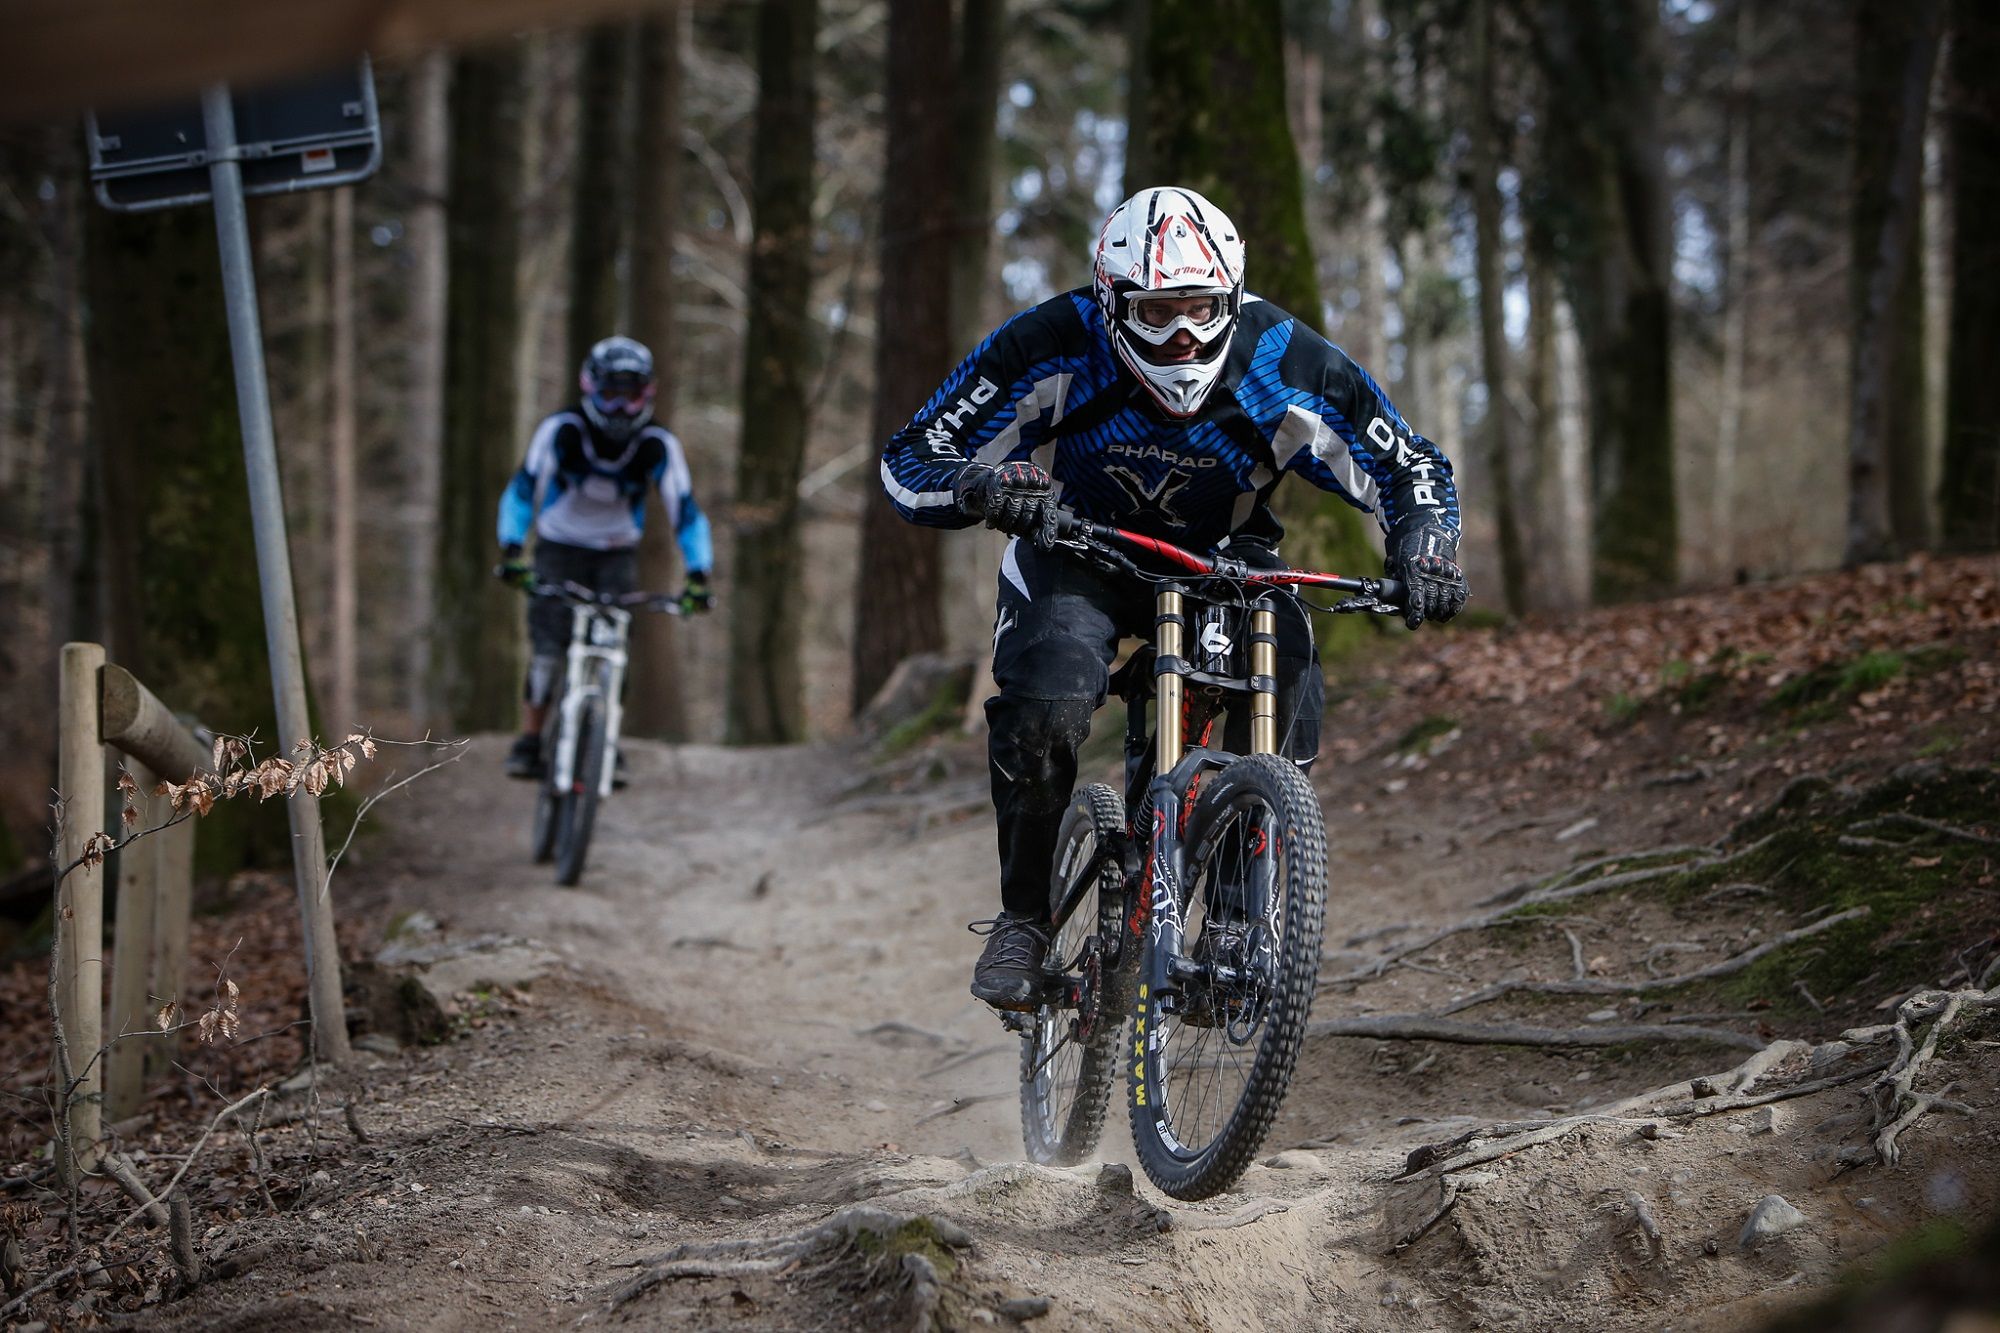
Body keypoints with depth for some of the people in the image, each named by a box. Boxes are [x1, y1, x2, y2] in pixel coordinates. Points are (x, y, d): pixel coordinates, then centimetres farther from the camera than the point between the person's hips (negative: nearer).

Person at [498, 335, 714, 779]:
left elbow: (686, 512, -19)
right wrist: (511, 551, -40)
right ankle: (529, 741, -1)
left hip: (616, 554, 1)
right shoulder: (561, 429, -21)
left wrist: (698, 576, -32)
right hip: (559, 547, -1)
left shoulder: (658, 444, -18)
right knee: (549, 647, -14)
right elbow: (522, 490, -25)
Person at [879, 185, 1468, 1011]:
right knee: (1048, 703, -32)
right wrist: (982, 487, -46)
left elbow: (1412, 468, -12)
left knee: (1285, 691, -28)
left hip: (1220, 559, 1)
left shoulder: (1285, 368, -23)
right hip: (1074, 547, -1)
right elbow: (909, 463, -23)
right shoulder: (1053, 351, -26)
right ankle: (1023, 917, -9)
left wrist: (1424, 548, -34)